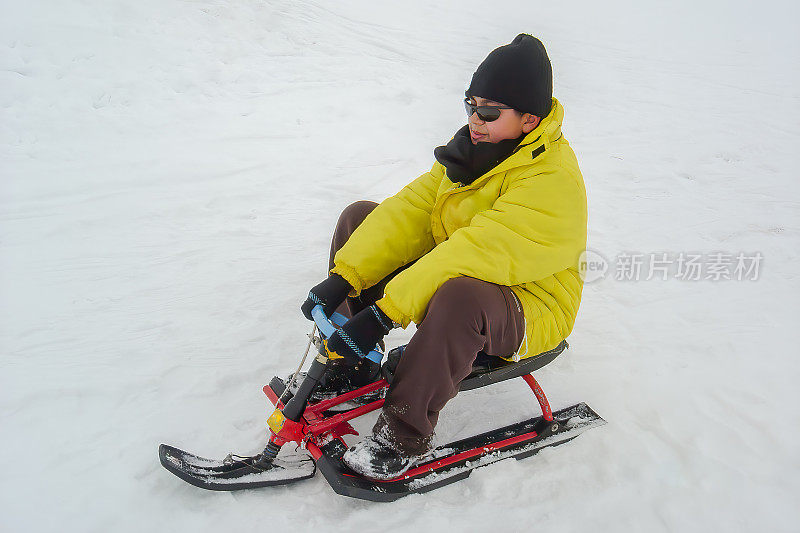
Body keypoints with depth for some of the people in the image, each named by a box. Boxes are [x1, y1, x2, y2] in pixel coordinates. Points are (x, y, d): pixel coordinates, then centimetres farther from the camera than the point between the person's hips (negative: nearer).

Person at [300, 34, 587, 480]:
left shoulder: (553, 180, -25)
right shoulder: (474, 148, 1)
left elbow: (478, 254, -36)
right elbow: (410, 211, -6)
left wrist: (383, 313, -40)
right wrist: (343, 279, -16)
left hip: (525, 308, -8)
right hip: (448, 277, 8)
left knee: (461, 293, -43)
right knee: (361, 217, 1)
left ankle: (405, 435, -22)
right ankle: (351, 369, 4)